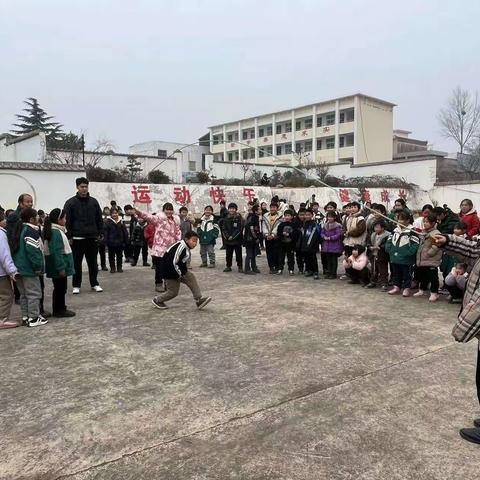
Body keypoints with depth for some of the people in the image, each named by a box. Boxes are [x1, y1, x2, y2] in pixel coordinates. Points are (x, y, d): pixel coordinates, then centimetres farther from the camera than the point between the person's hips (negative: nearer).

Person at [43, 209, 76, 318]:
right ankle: (59, 310, 7)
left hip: (60, 265, 10)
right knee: (60, 288, -1)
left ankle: (59, 309, 23)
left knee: (60, 288, 15)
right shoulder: (56, 232, -19)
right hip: (58, 267, -10)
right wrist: (61, 268, -23)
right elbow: (56, 252, -23)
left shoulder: (57, 231, 12)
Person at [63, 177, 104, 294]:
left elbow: (99, 219, 11)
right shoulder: (71, 202, -1)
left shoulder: (93, 201, 8)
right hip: (77, 238, -2)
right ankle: (76, 285, 15)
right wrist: (69, 236, -9)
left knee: (93, 263, 10)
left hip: (92, 238, 3)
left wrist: (100, 233, 5)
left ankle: (94, 284, 20)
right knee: (77, 263, 5)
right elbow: (67, 221, -4)